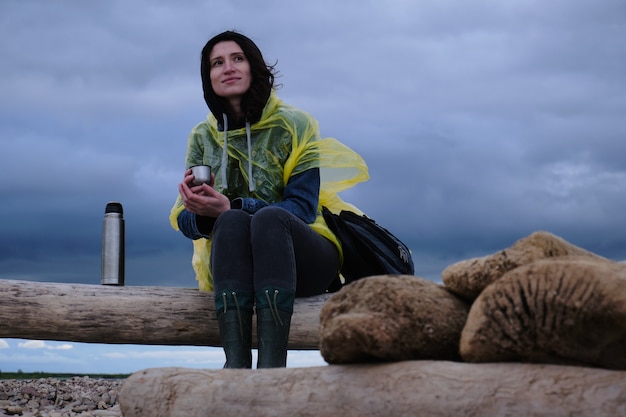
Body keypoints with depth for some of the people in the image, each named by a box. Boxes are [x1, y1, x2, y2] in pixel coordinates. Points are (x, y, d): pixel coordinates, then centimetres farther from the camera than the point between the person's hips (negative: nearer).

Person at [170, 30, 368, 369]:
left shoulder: (293, 125, 0)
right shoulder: (203, 137, 9)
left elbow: (302, 208, -11)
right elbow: (184, 220, 4)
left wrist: (229, 208, -26)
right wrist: (202, 215, -23)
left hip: (305, 259, -2)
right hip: (235, 265, 2)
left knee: (267, 217, -35)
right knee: (233, 222, -33)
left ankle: (272, 364, -51)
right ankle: (236, 363, -50)